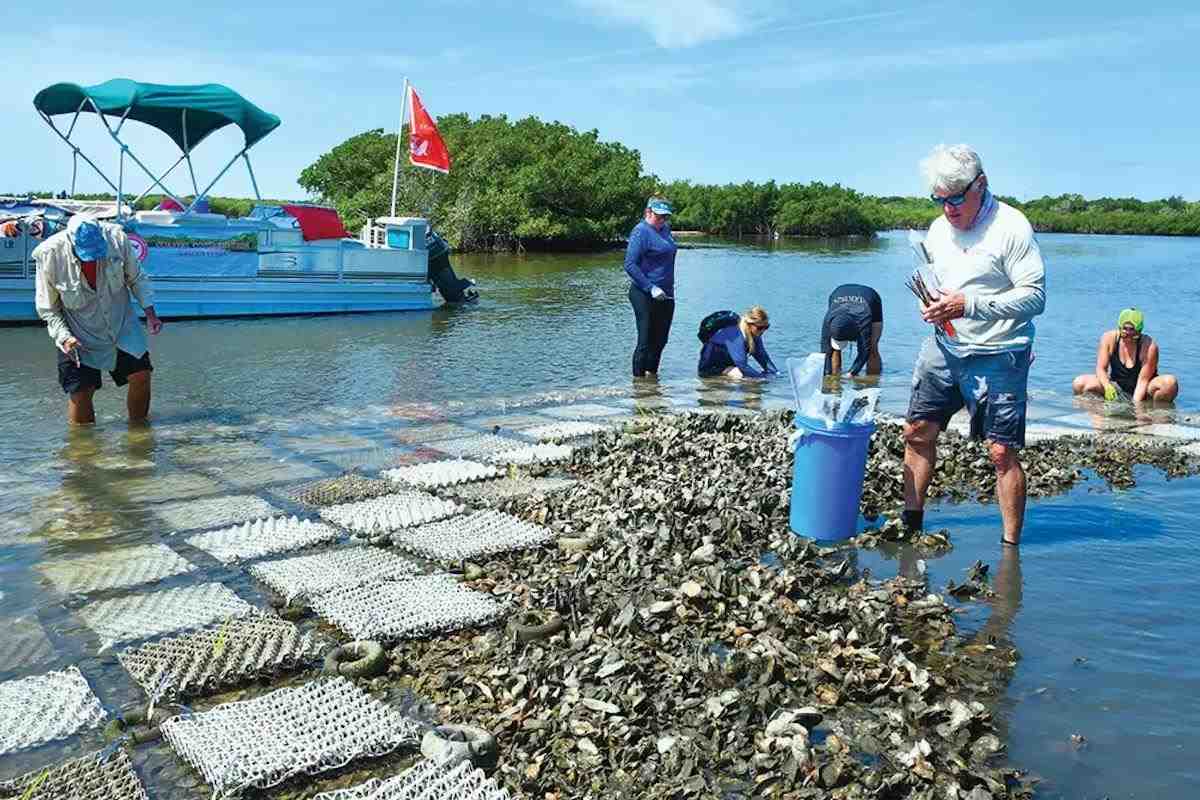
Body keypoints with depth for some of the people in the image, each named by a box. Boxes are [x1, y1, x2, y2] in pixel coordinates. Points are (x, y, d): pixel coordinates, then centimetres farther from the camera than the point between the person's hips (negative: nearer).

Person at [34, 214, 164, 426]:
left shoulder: (116, 238, -16)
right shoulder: (50, 255, -19)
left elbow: (137, 278, 2)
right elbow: (47, 309, -6)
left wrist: (150, 313, -6)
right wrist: (64, 337, -19)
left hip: (122, 325, 2)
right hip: (79, 337, -2)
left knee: (141, 376, -4)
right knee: (80, 392, -3)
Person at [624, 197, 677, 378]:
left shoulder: (665, 229, 12)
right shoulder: (641, 231, -12)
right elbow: (630, 265, -19)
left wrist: (670, 287, 17)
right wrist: (651, 288, -22)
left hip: (666, 294, 8)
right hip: (645, 295, -8)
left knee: (660, 339, 14)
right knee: (646, 340, -4)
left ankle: (652, 373, 28)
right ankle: (638, 378, 5)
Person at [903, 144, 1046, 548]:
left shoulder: (1010, 227, -13)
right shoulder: (938, 229, 9)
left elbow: (1035, 296, -16)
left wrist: (968, 305, -24)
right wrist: (929, 305, -1)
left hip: (997, 356, -6)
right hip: (944, 346, 7)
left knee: (1002, 452, -6)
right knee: (917, 432, 8)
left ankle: (1011, 546, 6)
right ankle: (911, 521, 23)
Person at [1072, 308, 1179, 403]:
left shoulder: (1149, 346, -19)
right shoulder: (1109, 338, -10)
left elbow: (1143, 380, -22)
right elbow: (1101, 368, -13)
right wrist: (1107, 387, -34)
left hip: (1142, 391, -2)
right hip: (1116, 387, 2)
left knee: (1170, 383, -32)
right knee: (1079, 384, -21)